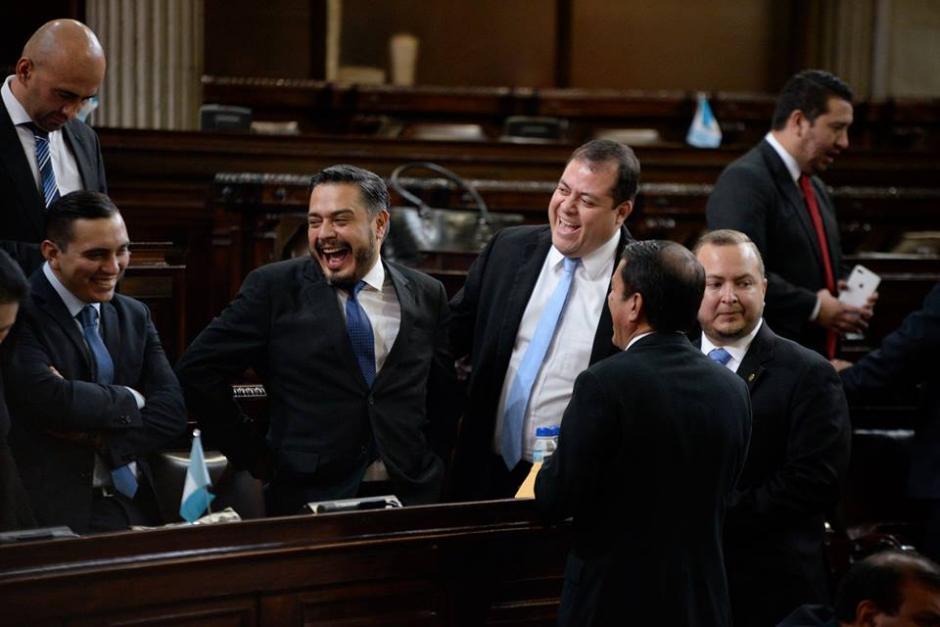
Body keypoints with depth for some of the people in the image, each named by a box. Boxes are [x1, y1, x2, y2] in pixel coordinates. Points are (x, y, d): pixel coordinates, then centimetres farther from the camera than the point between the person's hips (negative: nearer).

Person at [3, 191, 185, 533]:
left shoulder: (134, 315, 16)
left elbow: (172, 410, 6)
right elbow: (48, 399, -21)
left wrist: (100, 439, -11)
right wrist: (130, 400, -4)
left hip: (135, 505, 6)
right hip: (55, 513, -6)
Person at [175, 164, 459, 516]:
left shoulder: (426, 296, 8)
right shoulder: (274, 288, -1)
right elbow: (198, 369, -3)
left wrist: (434, 468, 6)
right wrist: (254, 456, -3)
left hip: (410, 499, 2)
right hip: (309, 500, -2)